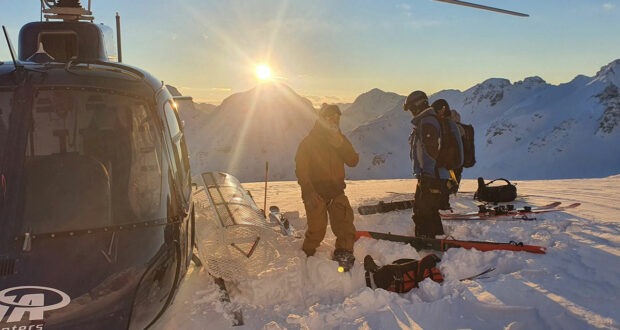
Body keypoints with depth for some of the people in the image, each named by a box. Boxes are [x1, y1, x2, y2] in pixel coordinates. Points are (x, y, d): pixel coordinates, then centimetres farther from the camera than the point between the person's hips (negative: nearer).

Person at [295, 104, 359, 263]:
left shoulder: (340, 140, 10)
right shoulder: (308, 142, -4)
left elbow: (353, 161, -1)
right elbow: (301, 169, -7)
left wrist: (340, 144, -15)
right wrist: (309, 191, -18)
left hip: (337, 192, 4)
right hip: (316, 194, -4)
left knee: (345, 225, -11)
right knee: (317, 229, -3)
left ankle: (344, 253, 4)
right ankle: (307, 255, 21)